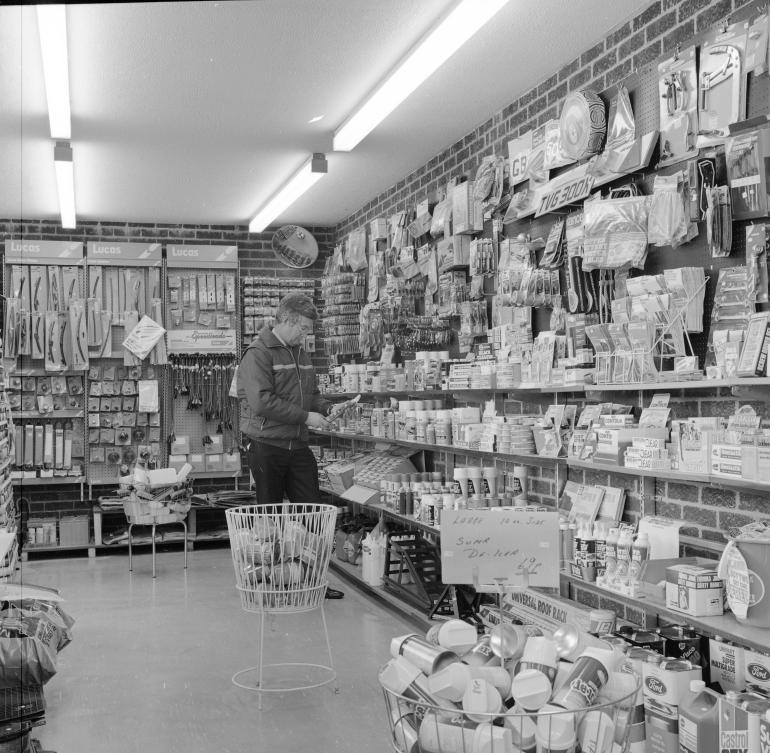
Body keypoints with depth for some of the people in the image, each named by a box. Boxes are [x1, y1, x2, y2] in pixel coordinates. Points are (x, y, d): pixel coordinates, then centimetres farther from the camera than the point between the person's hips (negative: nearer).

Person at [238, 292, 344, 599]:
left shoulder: (300, 353, 15)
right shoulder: (258, 354, -11)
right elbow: (262, 402, -22)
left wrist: (325, 407, 3)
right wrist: (306, 416, -20)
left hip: (298, 446, 7)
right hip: (267, 446, -7)